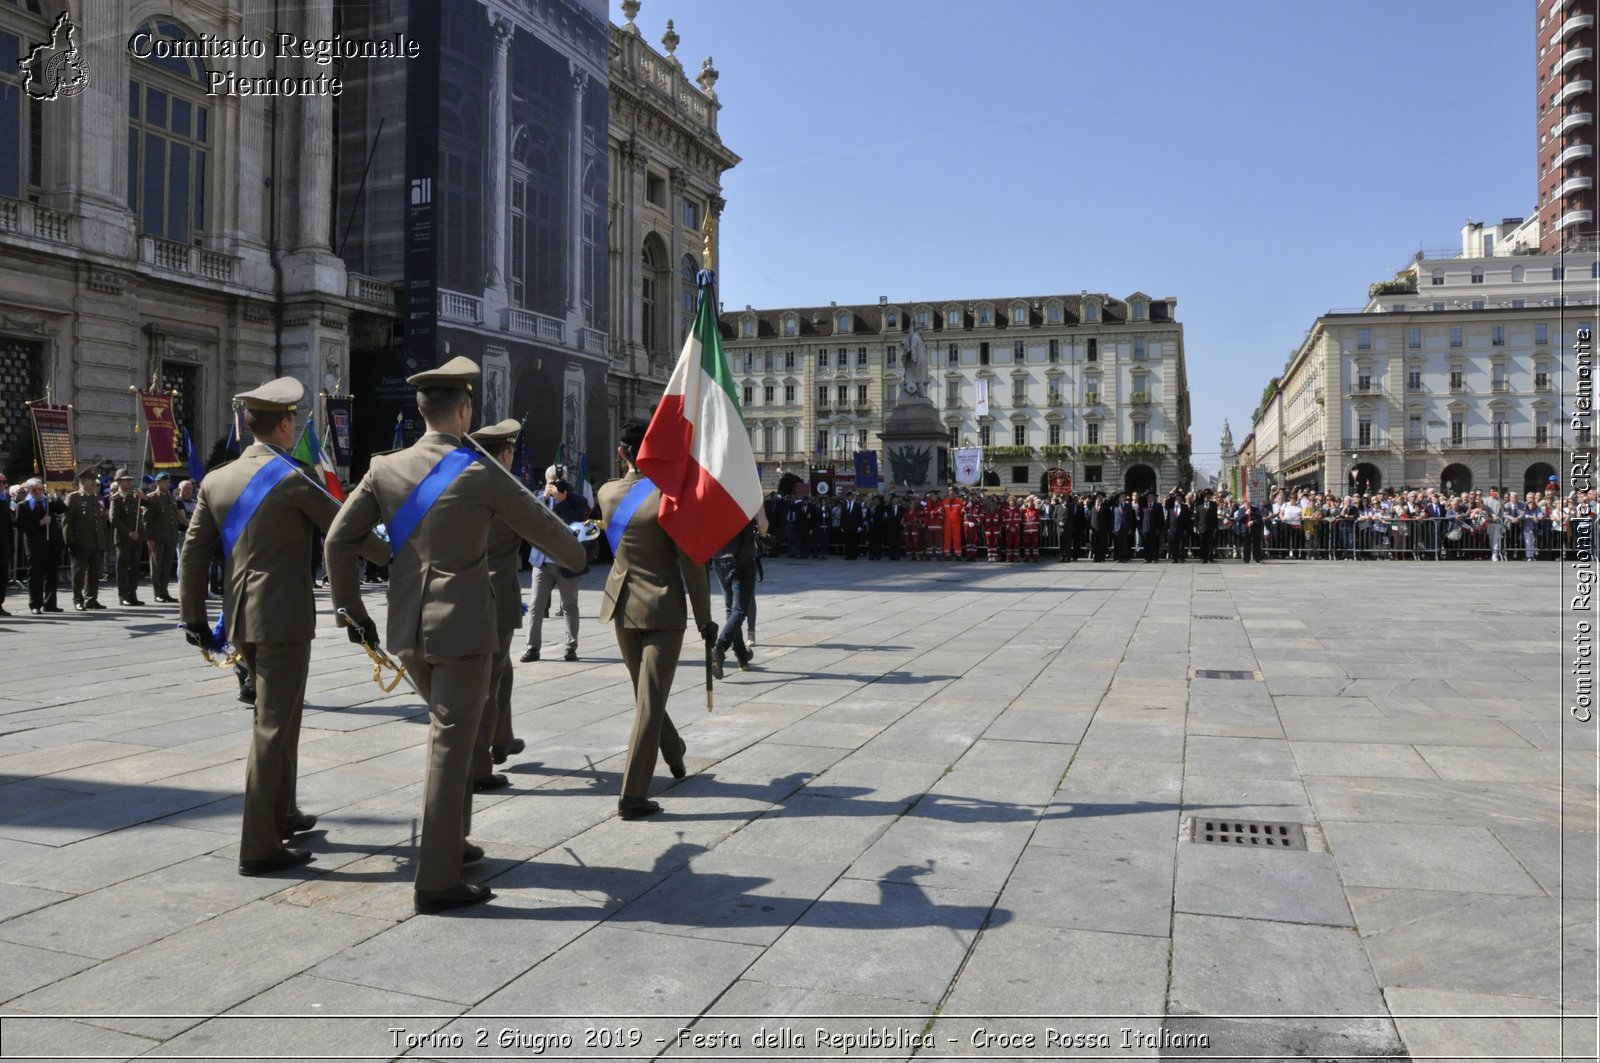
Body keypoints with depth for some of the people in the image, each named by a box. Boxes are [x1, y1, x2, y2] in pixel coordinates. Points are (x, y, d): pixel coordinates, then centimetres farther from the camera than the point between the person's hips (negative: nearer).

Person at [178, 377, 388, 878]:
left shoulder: (216, 481, 7)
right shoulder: (292, 479, -12)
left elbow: (193, 554, 8)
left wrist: (193, 616, 15)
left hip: (240, 620, 7)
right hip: (283, 618, -7)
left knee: (281, 715, 22)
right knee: (273, 726, -3)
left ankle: (282, 813, 34)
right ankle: (259, 847, 0)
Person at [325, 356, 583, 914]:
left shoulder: (385, 470, 2)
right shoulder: (481, 475, -11)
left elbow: (337, 541, 3)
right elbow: (545, 529, -2)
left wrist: (351, 608, 15)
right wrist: (576, 555, 19)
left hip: (407, 629, 6)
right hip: (462, 627, -6)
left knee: (447, 730, 25)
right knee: (451, 748, -1)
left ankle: (447, 841, 34)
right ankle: (436, 882, 4)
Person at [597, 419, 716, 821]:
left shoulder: (607, 493, -3)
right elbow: (691, 564, -13)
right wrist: (704, 619, -6)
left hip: (623, 607, 5)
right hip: (663, 610, -5)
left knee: (645, 694, 22)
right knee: (650, 701, -2)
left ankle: (674, 754, 44)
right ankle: (633, 795, -3)